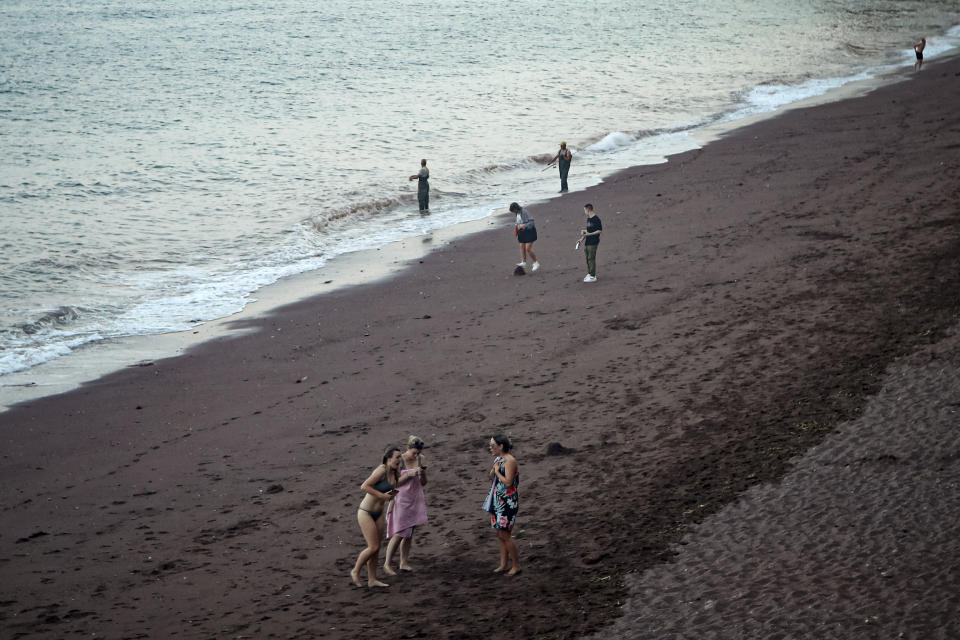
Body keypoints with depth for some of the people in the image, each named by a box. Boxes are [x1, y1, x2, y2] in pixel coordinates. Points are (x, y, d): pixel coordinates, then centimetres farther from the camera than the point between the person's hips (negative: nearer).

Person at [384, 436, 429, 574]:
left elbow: (423, 483, 2)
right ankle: (387, 564, 5)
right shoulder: (399, 460, -14)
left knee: (409, 533, 10)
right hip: (401, 500, -4)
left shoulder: (421, 459, -2)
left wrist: (422, 474, -15)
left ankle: (404, 562, 21)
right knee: (399, 534, -6)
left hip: (415, 500, 4)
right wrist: (409, 474, -23)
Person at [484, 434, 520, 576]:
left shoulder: (509, 461, -16)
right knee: (500, 534, 11)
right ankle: (503, 565, 18)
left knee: (505, 535, -6)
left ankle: (516, 565, 3)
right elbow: (491, 478, 19)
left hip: (508, 502, -9)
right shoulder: (498, 459, 11)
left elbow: (508, 482, -24)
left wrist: (497, 471, -13)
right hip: (497, 501, 9)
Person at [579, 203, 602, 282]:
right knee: (588, 258, 14)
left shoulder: (596, 219, -14)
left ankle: (593, 276, -3)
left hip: (593, 243, -9)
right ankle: (589, 274, 24)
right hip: (587, 242, 9)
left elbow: (599, 231, -14)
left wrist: (590, 234, -21)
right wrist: (582, 239, 19)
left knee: (591, 258, -7)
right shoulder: (588, 219, 14)